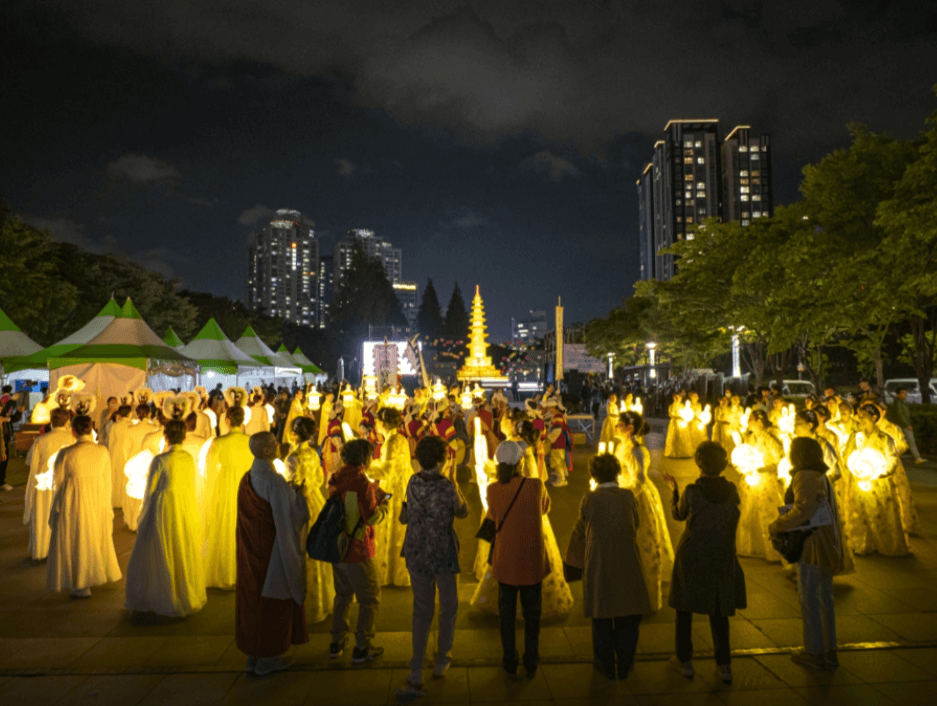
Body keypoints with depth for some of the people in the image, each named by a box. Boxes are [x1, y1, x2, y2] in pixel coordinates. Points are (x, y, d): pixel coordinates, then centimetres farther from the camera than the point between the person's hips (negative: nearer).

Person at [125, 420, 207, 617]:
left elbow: (150, 490, -9)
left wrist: (143, 517, 4)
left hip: (164, 511, -5)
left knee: (160, 558, 11)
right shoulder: (189, 459, -2)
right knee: (186, 555, 17)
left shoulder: (160, 460, -17)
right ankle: (189, 598, 28)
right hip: (187, 511, 5)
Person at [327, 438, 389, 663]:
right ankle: (361, 648, 15)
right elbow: (372, 518, -21)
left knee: (342, 595, 23)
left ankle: (336, 644, 30)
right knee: (370, 599, 10)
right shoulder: (362, 483, -22)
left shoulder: (336, 479, 2)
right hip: (358, 552, -7)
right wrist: (382, 501, -3)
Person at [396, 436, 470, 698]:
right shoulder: (446, 486, -20)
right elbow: (463, 512, -2)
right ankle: (441, 661, 34)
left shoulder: (413, 482, -5)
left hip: (416, 555, 4)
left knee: (421, 612, 13)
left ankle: (416, 676, 12)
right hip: (443, 555, -4)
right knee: (448, 608, 20)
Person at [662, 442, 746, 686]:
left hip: (691, 558, -3)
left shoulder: (691, 491, -17)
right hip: (722, 559, 3)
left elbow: (678, 514, 1)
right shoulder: (731, 490, -8)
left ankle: (685, 661, 23)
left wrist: (673, 488, 14)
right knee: (719, 611, 17)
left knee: (684, 606, 15)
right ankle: (724, 665, 17)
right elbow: (732, 517, 8)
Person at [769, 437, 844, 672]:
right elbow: (833, 513, 16)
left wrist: (777, 526, -19)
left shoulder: (804, 478, -16)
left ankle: (814, 652, 16)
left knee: (809, 599, 5)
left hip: (813, 546, -9)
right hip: (829, 544, 9)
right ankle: (830, 652, 27)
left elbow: (804, 509, -31)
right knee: (825, 598, 17)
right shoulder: (822, 477, 11)